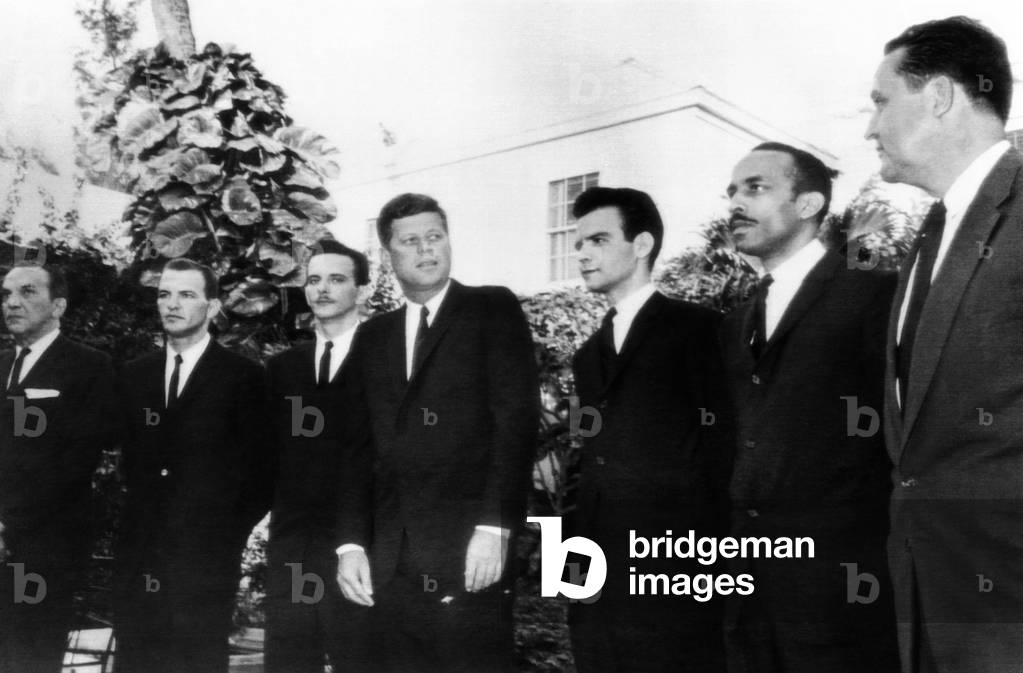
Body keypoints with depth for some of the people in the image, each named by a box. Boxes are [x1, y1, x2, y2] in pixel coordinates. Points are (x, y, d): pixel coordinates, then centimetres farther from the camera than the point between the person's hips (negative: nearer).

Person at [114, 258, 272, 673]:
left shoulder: (243, 377, -2)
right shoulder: (134, 375, 12)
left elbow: (258, 472, -2)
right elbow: (131, 461, 17)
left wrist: (229, 533, -3)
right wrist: (143, 521, 6)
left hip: (205, 561, -4)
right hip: (138, 563, 4)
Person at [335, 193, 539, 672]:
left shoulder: (493, 310, 4)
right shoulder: (373, 336, 18)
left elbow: (517, 418, -6)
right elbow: (361, 447, 15)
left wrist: (494, 527, -14)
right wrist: (351, 542, 4)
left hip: (469, 557, -4)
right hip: (390, 565, 4)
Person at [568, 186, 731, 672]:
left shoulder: (694, 327, -2)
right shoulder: (589, 353, 18)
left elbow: (719, 440, -7)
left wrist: (703, 539, -9)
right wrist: (583, 534, 6)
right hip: (597, 565, 6)